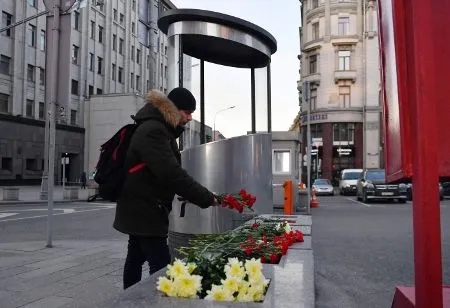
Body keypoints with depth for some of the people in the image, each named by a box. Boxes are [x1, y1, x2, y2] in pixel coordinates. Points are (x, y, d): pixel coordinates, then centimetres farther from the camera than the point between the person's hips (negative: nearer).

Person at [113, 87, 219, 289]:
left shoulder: (159, 128, 15)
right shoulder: (153, 131, -19)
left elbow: (166, 172, 17)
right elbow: (171, 174, -28)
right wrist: (208, 199, -26)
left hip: (141, 209, 11)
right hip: (144, 210, -11)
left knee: (136, 259, 17)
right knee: (161, 266, -12)